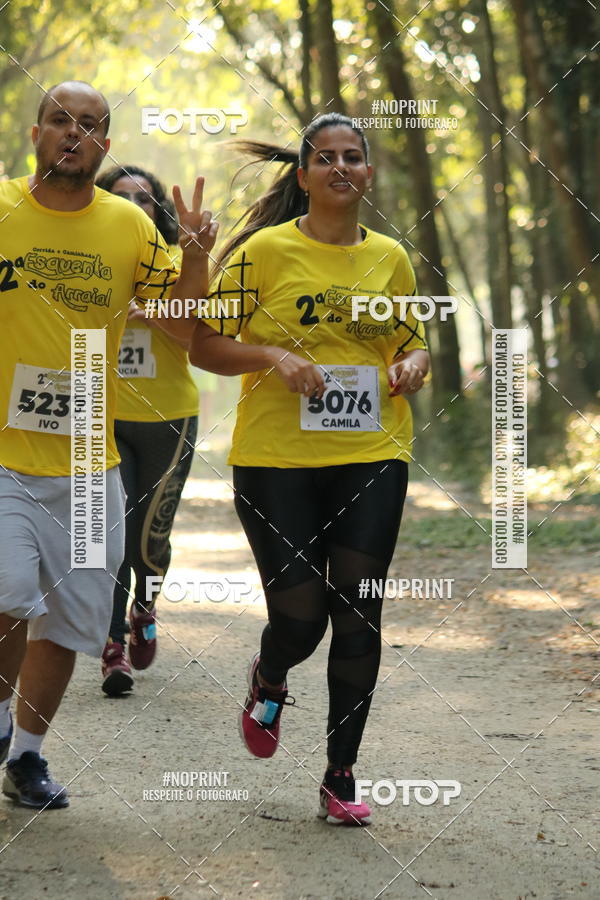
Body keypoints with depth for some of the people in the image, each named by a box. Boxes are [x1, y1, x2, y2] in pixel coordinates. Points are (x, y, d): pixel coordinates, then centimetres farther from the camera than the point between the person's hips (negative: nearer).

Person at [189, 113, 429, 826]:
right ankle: (267, 682, 34)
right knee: (298, 617, -5)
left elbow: (411, 342, 23)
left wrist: (413, 363, 0)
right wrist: (272, 356, -17)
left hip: (372, 457, 3)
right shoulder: (266, 250, -2)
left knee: (357, 616, 0)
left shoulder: (390, 258, 10)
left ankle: (340, 778, 12)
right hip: (277, 459, -3)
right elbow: (204, 345, -1)